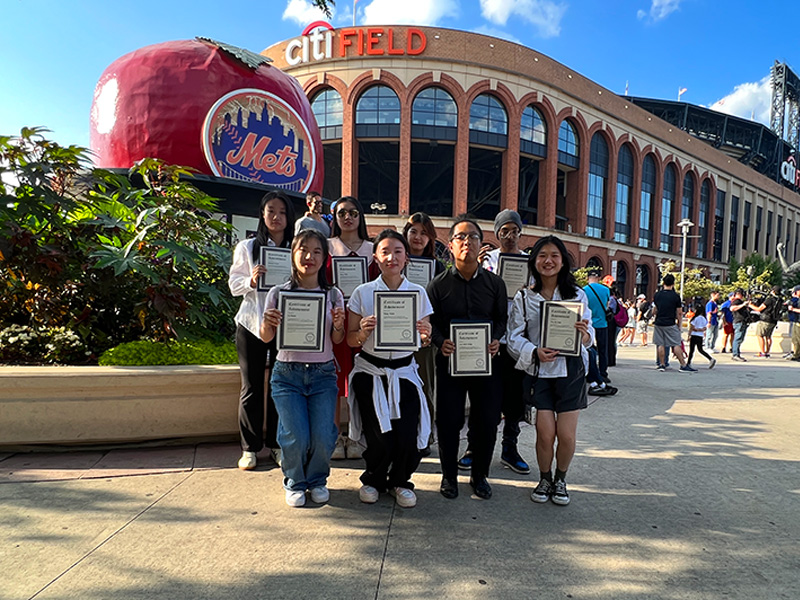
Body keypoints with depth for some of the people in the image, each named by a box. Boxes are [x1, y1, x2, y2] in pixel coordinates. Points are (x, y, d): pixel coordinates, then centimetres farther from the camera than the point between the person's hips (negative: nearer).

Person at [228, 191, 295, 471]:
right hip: (251, 324, 0)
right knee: (251, 387, 5)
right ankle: (250, 447, 20)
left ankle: (276, 444, 21)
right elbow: (234, 284, 4)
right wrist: (251, 280, -16)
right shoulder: (247, 247, 6)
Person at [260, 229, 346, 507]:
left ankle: (317, 480, 23)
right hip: (287, 374, -1)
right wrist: (268, 323, -19)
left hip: (323, 373, 1)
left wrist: (338, 325, -18)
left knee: (323, 437, -10)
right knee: (297, 437, -11)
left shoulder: (333, 295, 3)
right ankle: (295, 483, 21)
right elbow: (266, 338, 2)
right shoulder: (278, 293, 0)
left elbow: (337, 341, 4)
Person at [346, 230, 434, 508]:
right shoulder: (363, 293, 0)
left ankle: (399, 482, 25)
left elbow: (425, 343, 8)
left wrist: (425, 335, -14)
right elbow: (351, 341, 3)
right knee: (379, 439, -6)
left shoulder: (418, 293, 3)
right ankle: (373, 479, 28)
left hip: (404, 373, 1)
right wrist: (364, 331, -18)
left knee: (408, 438, -7)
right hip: (370, 372, -1)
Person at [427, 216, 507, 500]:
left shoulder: (495, 283, 6)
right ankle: (449, 475, 24)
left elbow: (502, 318, 10)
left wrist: (496, 340, -9)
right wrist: (440, 341, -16)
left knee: (487, 421, 5)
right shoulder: (439, 284, 2)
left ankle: (479, 474, 27)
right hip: (450, 360, -1)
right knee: (448, 421, 3)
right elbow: (430, 320, 2)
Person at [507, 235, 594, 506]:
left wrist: (584, 332, -18)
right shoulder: (523, 297, 1)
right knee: (545, 434, -4)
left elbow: (588, 337, 5)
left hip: (570, 371, 1)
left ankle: (560, 480, 28)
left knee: (566, 436, 0)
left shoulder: (577, 294, 4)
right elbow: (514, 337, -1)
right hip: (539, 372, -1)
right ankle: (545, 479, 25)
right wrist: (534, 352, -19)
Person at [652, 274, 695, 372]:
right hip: (670, 324, -3)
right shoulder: (675, 296, -7)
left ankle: (662, 365, 11)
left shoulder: (657, 295, 3)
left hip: (658, 323, 3)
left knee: (661, 344, 9)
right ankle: (683, 366, 3)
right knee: (676, 345, 0)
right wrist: (679, 325, 7)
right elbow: (679, 313, -3)